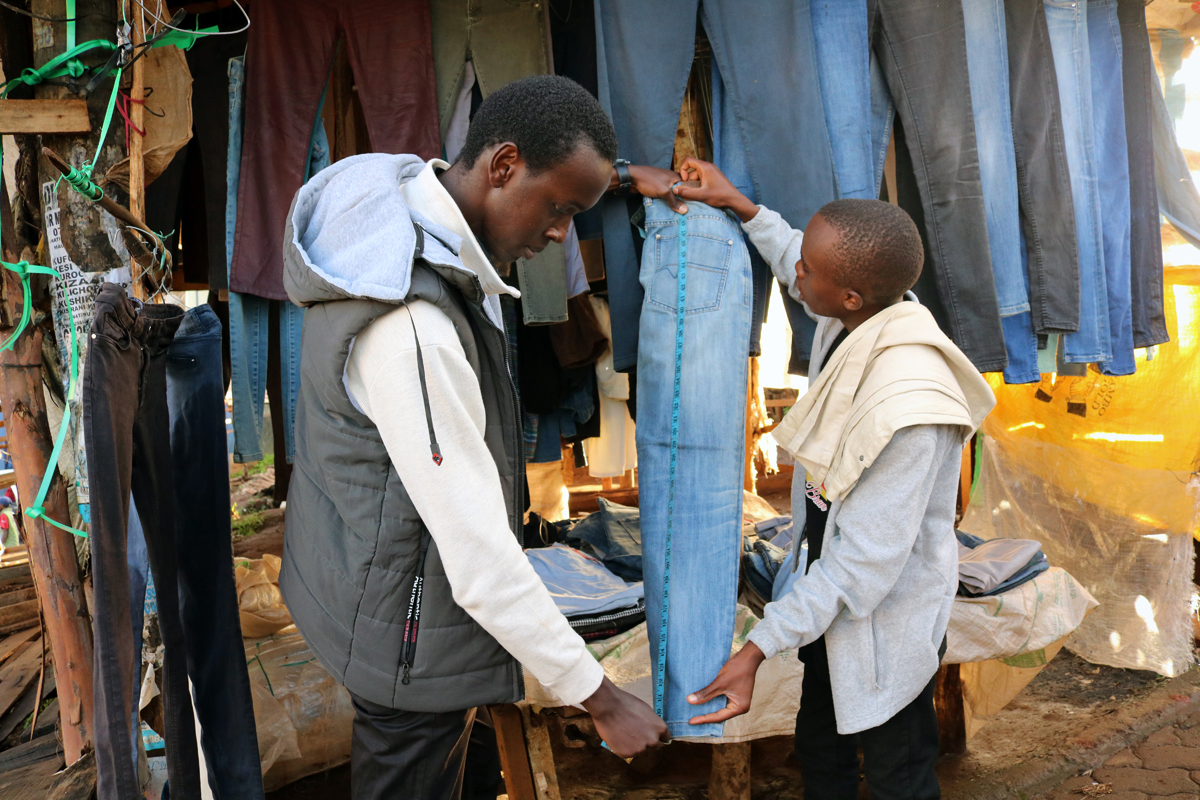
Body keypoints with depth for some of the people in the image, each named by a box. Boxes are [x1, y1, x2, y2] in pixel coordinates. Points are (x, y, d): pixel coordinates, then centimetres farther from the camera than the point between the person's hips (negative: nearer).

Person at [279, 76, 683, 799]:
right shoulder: (410, 327, -35)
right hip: (408, 627, -9)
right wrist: (600, 698, -23)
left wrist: (621, 174, 10)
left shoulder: (415, 195, -5)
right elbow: (480, 558, -32)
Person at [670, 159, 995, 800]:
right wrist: (742, 209, 16)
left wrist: (757, 650, -28)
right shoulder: (852, 320, -12)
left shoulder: (907, 411, -37)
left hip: (886, 621, -8)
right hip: (832, 594, 8)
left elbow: (864, 564, -31)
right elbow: (796, 263, 15)